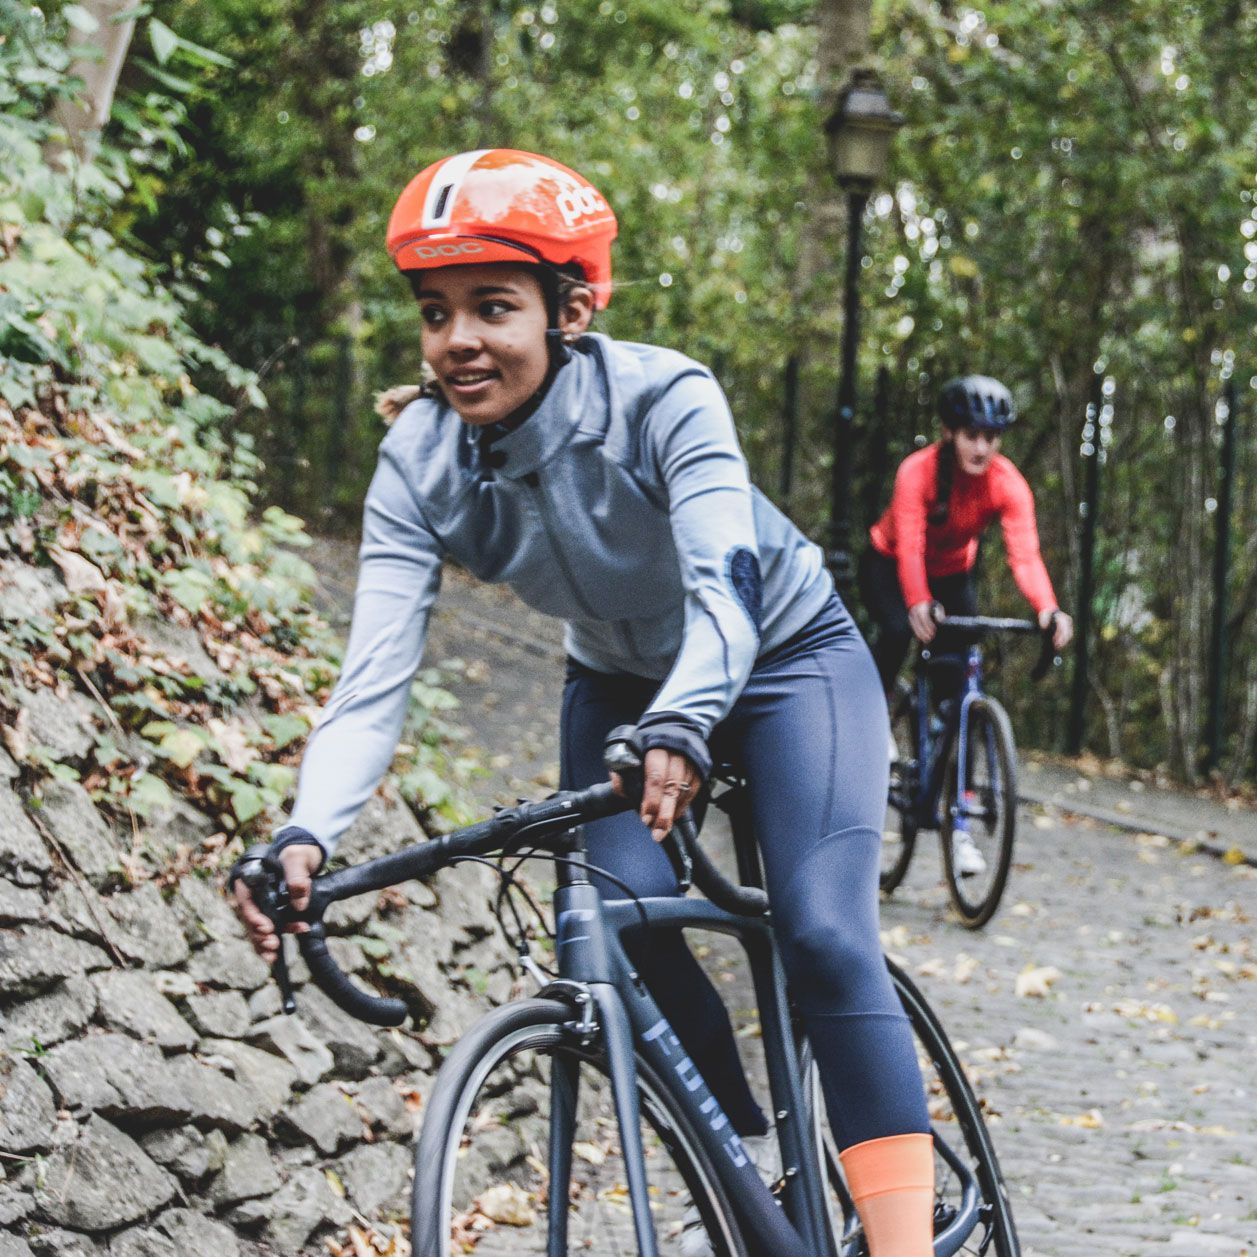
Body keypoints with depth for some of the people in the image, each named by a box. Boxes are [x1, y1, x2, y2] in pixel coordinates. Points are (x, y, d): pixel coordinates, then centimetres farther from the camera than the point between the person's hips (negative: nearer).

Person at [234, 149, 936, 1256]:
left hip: (781, 656, -4)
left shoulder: (662, 399, -32)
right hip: (622, 682, 4)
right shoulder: (421, 465, -22)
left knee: (822, 935, -21)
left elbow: (725, 586, -44)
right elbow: (375, 674, -30)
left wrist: (681, 729, -65)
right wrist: (308, 838, -47)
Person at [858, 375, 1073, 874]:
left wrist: (1047, 608, -56)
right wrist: (918, 604, -60)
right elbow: (909, 545, -42)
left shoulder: (1007, 483, -25)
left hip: (951, 572, 3)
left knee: (960, 683, -8)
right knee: (899, 629, -36)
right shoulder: (917, 471, -32)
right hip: (889, 565, -3)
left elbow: (1025, 553, -37)